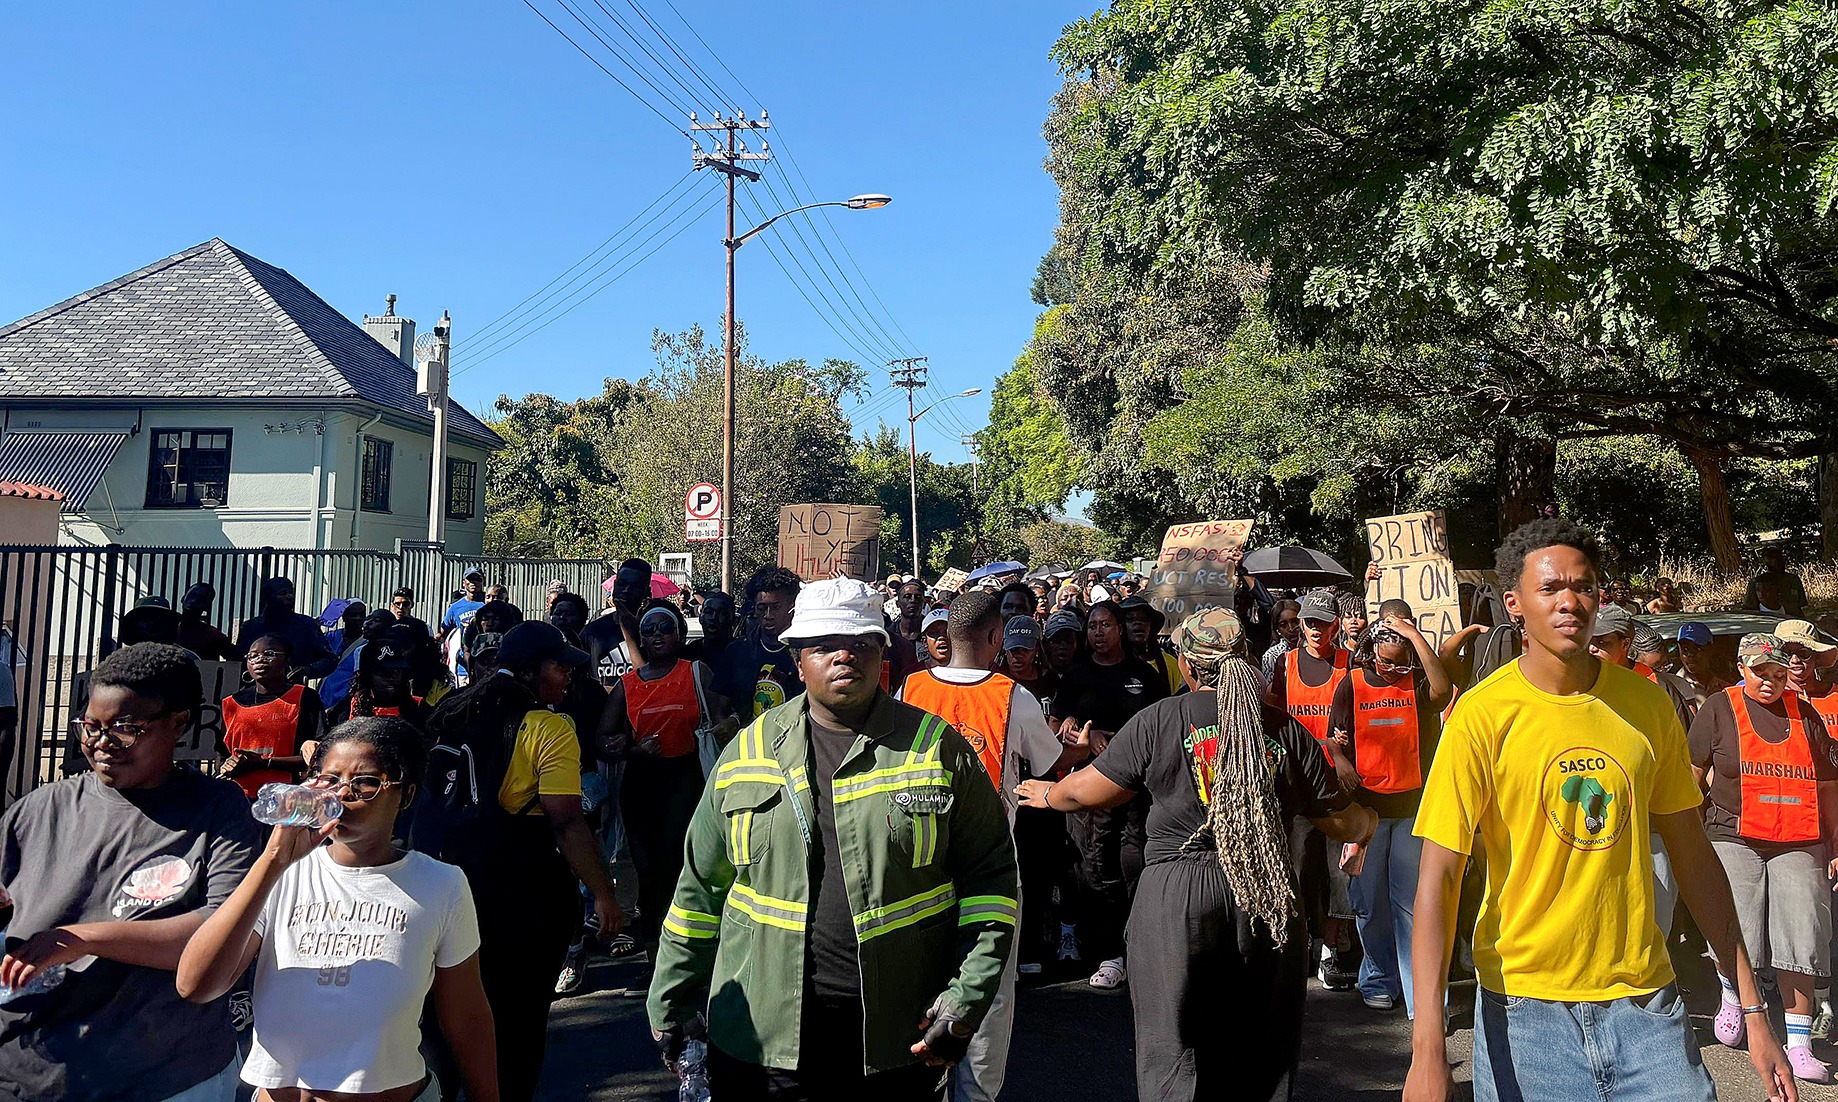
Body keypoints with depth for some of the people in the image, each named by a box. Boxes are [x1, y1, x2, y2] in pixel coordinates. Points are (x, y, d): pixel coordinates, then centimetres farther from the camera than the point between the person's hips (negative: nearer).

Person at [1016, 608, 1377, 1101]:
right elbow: (1341, 821, 6)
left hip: (1176, 898, -3)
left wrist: (1048, 794, 24)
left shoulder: (1158, 720, -6)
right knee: (1263, 1050, 17)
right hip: (1267, 898, 3)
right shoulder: (1286, 729, 0)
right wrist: (1369, 822, 30)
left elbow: (1085, 792, 2)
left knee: (1174, 1051, 7)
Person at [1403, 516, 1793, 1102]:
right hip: (1523, 997, -3)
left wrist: (1753, 1009, 7)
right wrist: (1427, 1051, -22)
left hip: (1643, 993, 3)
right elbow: (1438, 878, -16)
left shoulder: (1647, 704, -1)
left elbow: (1693, 857, 8)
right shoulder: (1480, 717, -13)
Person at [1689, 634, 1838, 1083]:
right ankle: (1730, 994, 24)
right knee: (1735, 936, -9)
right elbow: (1692, 772, 7)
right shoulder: (1719, 708, 3)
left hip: (1798, 844, 2)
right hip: (1734, 839, -2)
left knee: (1800, 940, -2)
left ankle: (1798, 1044, 7)